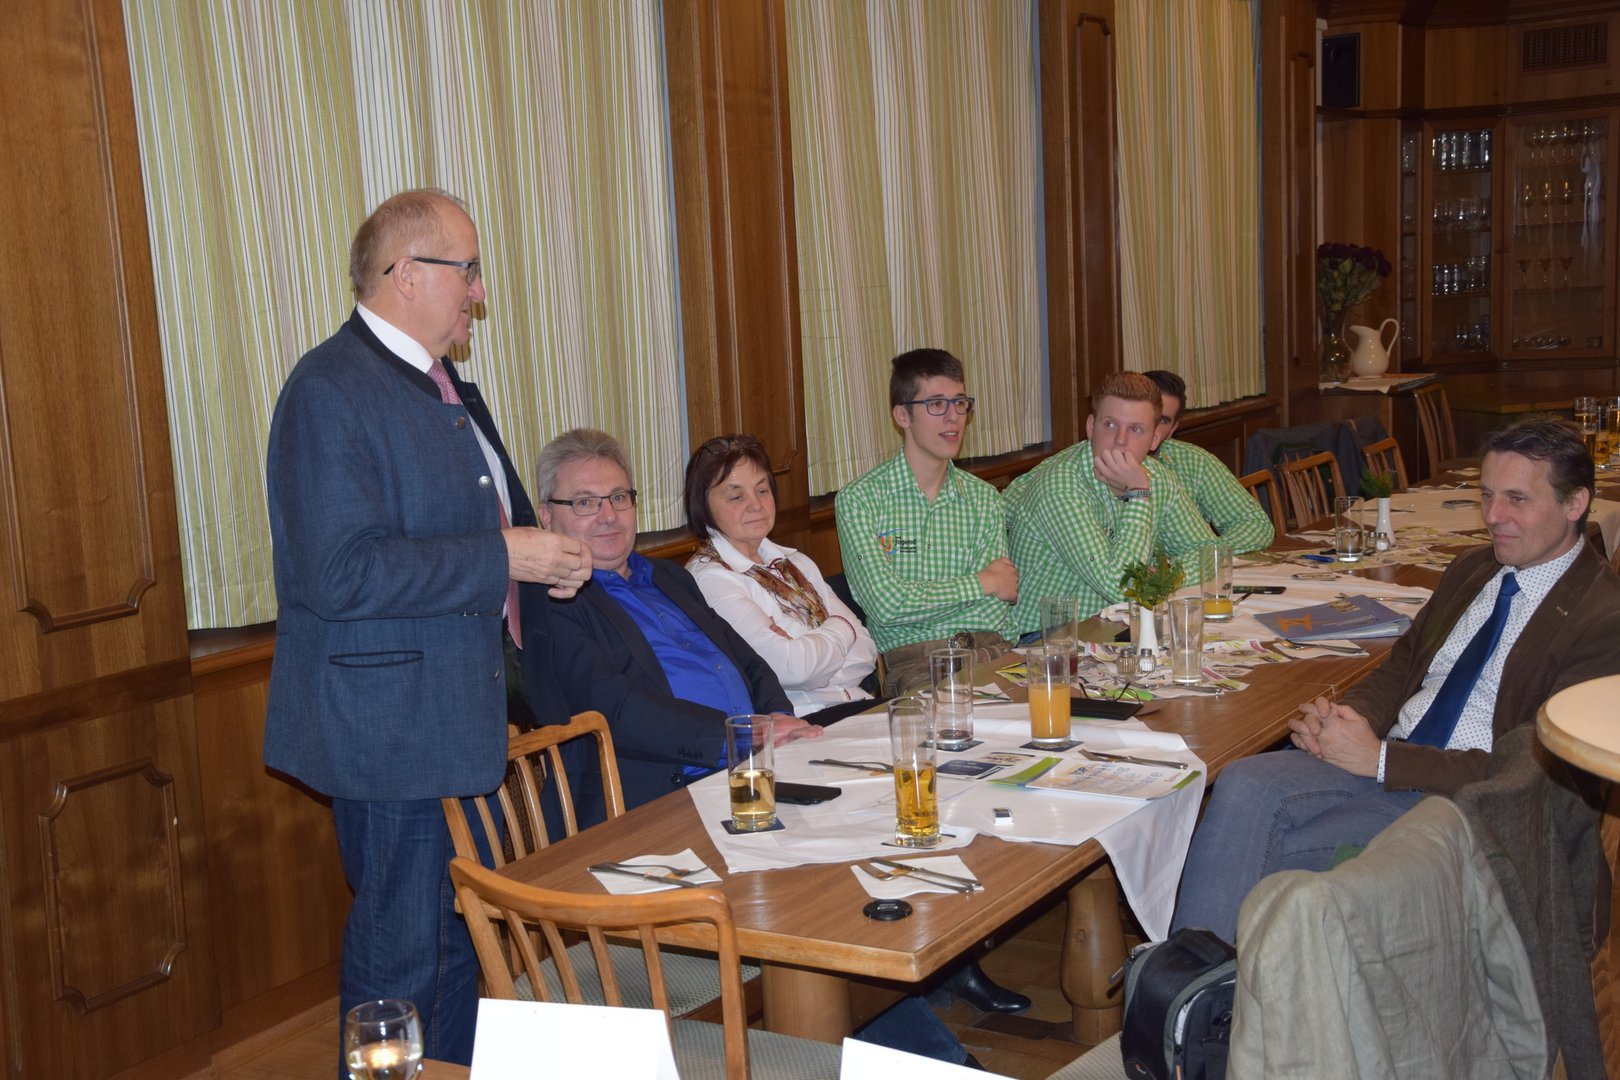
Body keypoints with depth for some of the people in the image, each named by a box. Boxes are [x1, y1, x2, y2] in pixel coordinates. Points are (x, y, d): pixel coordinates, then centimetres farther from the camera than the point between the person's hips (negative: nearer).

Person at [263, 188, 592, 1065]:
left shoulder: (447, 390, 14)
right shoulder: (331, 391, -17)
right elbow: (342, 573, -26)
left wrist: (544, 553, 7)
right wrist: (502, 558, -21)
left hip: (458, 720, 10)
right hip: (389, 724, -10)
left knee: (460, 937, 19)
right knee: (401, 958, 1)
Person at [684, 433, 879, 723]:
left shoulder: (795, 563, 18)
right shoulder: (708, 578, -7)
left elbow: (865, 649, 10)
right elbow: (791, 666, -16)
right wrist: (841, 629, 3)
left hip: (856, 704, 7)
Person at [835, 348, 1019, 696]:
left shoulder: (983, 498, 15)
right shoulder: (860, 498, 2)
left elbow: (995, 606, 5)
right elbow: (885, 602, -11)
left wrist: (919, 602, -13)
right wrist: (981, 583, -1)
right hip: (912, 662, -4)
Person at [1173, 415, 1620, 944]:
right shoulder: (1472, 568, 16)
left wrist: (1382, 758, -19)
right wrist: (1345, 717, -4)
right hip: (1379, 756, 7)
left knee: (1274, 856, -25)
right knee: (1244, 785, -22)